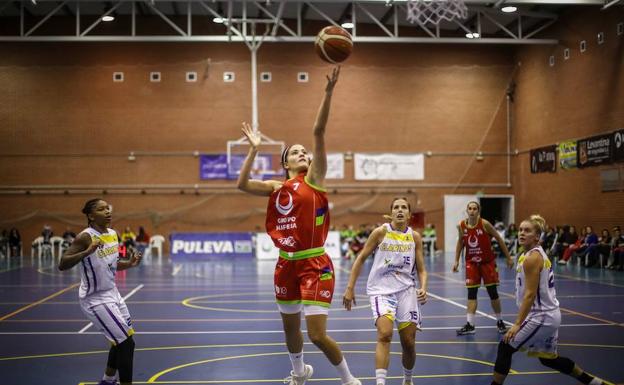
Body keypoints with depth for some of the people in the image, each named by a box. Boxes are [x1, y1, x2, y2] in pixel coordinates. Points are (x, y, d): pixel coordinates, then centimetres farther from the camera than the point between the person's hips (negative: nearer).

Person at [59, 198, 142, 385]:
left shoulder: (113, 234, 4)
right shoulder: (85, 237, -20)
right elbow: (62, 265, -27)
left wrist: (129, 264, -1)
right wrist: (87, 252, -39)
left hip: (112, 294, 9)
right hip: (96, 299, -9)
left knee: (122, 342, 20)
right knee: (126, 343, -10)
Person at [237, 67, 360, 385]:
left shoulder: (313, 179, -1)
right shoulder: (276, 188, 9)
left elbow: (319, 132, -12)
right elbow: (242, 184, -5)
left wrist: (329, 91, -21)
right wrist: (254, 148, -1)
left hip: (314, 264, -5)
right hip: (286, 264, 5)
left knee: (318, 335, -11)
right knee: (290, 328, 20)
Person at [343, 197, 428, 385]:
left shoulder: (415, 237, 4)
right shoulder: (381, 232, -4)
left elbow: (421, 269, 9)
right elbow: (361, 258, 1)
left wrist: (423, 288, -11)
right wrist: (350, 288, -4)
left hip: (406, 290, 3)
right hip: (381, 289, -3)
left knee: (409, 342, 5)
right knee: (385, 334, -24)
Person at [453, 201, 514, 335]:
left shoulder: (484, 224, -16)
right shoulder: (461, 226, -6)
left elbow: (499, 239, -6)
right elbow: (460, 242, 11)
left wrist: (508, 258, -4)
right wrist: (456, 261, 9)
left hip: (487, 262, -2)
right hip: (471, 263, 2)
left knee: (493, 292, 5)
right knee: (471, 293, -3)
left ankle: (500, 322, 22)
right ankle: (470, 325, -2)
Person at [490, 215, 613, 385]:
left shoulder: (532, 258, -18)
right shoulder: (538, 253, 10)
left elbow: (530, 294, -21)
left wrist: (517, 324, -22)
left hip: (542, 317, -10)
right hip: (549, 315, 10)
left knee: (505, 347, -6)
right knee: (548, 358, 24)